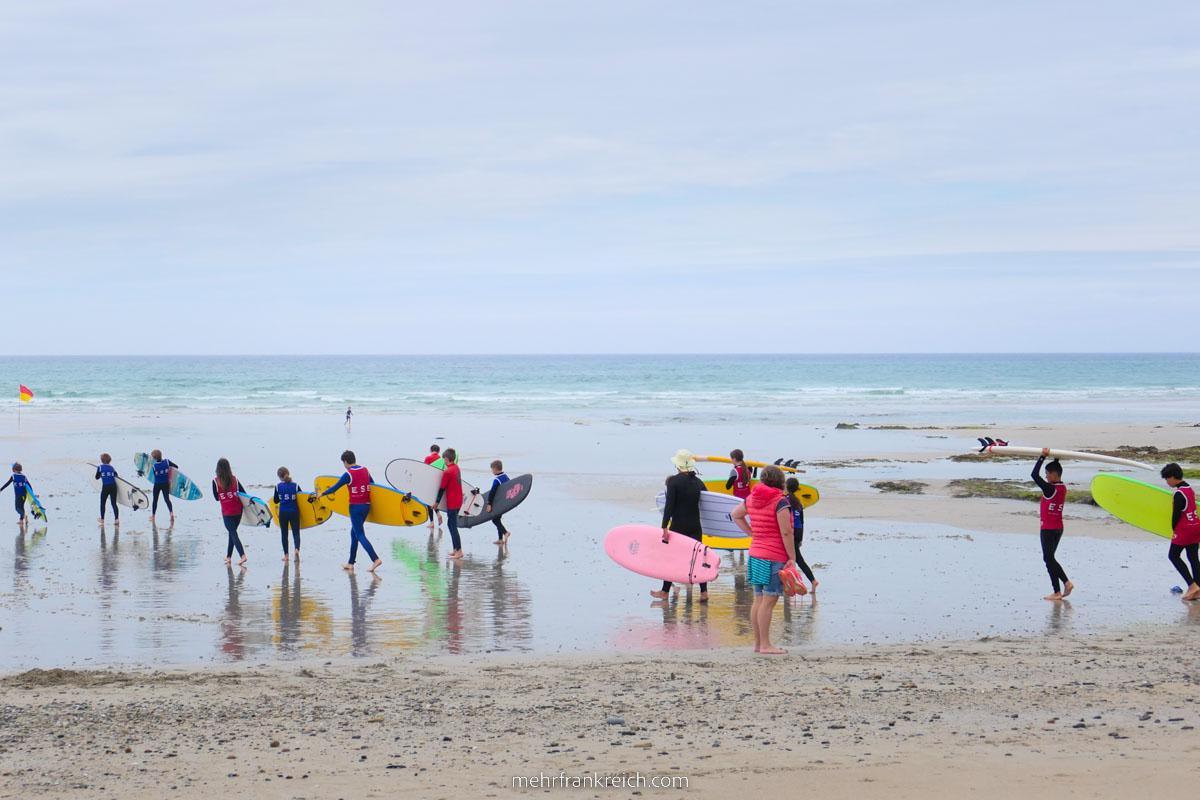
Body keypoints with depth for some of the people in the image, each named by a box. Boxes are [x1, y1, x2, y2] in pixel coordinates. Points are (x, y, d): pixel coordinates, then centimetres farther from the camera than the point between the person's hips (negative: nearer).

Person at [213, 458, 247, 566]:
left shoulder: (216, 481, -9)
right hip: (238, 510, 4)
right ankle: (228, 556, 25)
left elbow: (216, 498, -1)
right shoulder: (235, 480, -1)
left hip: (227, 512, -4)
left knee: (233, 533, -4)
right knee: (232, 532, 17)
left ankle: (243, 555, -21)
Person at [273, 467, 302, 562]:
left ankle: (286, 555, 10)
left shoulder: (278, 486, -4)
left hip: (283, 513, 0)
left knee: (284, 533, 12)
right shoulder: (295, 485, -4)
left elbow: (276, 501, 2)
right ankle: (297, 549, -23)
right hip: (294, 512, 0)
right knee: (296, 532, 3)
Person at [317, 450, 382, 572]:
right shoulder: (365, 471, 6)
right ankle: (351, 563, 19)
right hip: (367, 506, 7)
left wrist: (322, 494, 11)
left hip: (355, 507, -7)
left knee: (360, 535, -7)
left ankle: (375, 559, -23)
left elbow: (334, 488, -5)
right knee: (354, 533, 17)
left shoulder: (348, 474, -12)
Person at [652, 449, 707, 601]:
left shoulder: (674, 481, -9)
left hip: (678, 525, -4)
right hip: (695, 526, 4)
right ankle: (704, 591, 0)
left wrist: (665, 527, -16)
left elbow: (669, 505, -15)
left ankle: (665, 591, 16)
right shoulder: (698, 482, 5)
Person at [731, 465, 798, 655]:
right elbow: (786, 533, -16)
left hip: (755, 554, 8)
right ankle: (765, 645, -6)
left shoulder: (752, 499, 8)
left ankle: (758, 643, 17)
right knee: (769, 601, -6)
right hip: (774, 557, -8)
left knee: (759, 600, 12)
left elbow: (735, 515, 25)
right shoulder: (780, 503, -13)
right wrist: (792, 558, -10)